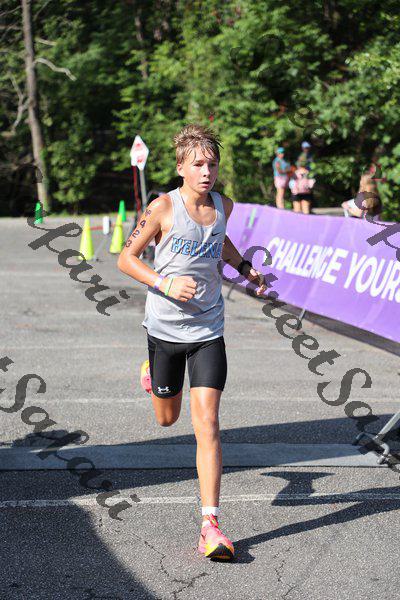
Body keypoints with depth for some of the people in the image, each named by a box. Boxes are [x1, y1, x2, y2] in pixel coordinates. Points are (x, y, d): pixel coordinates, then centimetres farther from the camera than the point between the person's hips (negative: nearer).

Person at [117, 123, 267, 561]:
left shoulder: (223, 206, 2)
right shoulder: (163, 207, -12)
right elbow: (126, 258, -7)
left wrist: (246, 269, 14)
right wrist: (165, 283, -21)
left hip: (208, 331, 2)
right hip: (164, 328, -1)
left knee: (207, 425, -10)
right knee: (167, 418, 18)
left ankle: (210, 525, -10)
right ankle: (151, 371, 55)